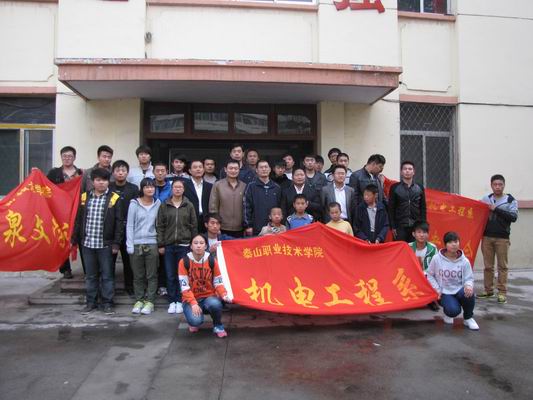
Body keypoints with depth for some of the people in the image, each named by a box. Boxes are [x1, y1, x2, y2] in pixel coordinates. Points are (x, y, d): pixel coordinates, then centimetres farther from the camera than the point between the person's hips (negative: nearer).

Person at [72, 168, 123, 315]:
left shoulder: (114, 199, -5)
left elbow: (119, 222, -6)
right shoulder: (85, 197, 7)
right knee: (90, 275, 13)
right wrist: (75, 239, 9)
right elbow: (79, 220, 12)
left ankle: (107, 303, 15)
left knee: (107, 275, 4)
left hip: (105, 244, -3)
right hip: (87, 243, 4)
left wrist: (116, 243, -10)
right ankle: (91, 302, 25)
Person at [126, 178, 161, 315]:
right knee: (138, 275, 9)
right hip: (136, 244, 0)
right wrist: (129, 245, -5)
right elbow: (129, 225, -1)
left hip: (152, 243, 1)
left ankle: (149, 301, 12)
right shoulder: (134, 203, -1)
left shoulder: (158, 204, 3)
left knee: (151, 275, 3)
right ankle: (139, 300, 21)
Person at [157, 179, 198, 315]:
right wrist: (161, 244, 0)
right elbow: (160, 226, 5)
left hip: (184, 245, -1)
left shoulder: (189, 206, 5)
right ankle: (172, 302, 14)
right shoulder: (164, 206, 6)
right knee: (170, 275, 4)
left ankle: (180, 301, 14)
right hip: (169, 245, 1)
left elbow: (194, 226, 6)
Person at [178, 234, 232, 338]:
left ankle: (218, 326, -2)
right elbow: (184, 287, -13)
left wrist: (224, 295, -20)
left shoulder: (212, 260, -6)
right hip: (191, 299, -1)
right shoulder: (184, 262, -11)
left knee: (215, 304, -35)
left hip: (209, 297, 1)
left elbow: (218, 283, -1)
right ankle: (194, 322, 11)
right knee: (195, 320, -30)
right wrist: (193, 303, -25)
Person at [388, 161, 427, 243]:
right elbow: (391, 209, 1)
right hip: (400, 226, -2)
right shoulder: (395, 187, 4)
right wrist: (393, 227, -5)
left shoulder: (420, 188, 10)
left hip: (416, 226, 2)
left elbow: (423, 208, 11)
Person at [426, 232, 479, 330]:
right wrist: (437, 289, -7)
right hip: (444, 292, -2)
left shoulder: (464, 261, -5)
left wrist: (469, 286, -25)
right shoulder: (437, 259, -8)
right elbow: (430, 275, 3)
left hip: (459, 290, 2)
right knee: (454, 310, -31)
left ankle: (468, 318, -4)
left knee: (469, 293, -34)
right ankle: (448, 312, 13)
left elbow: (469, 278, -2)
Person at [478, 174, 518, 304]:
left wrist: (496, 209, -16)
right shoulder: (485, 199, 7)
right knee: (488, 266, 8)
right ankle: (488, 290, 18)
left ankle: (502, 292, 9)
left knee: (502, 266, 3)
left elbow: (513, 217, -12)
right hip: (487, 237, 2)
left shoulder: (511, 200, 1)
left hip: (502, 238, -2)